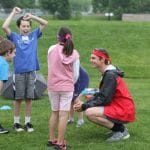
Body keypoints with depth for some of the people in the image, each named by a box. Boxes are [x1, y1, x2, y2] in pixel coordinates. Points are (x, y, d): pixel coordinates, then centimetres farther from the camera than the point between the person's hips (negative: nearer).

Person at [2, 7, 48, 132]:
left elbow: (45, 23, 8)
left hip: (31, 71, 2)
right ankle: (16, 122, 15)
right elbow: (4, 27, -12)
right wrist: (13, 13, -6)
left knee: (29, 98, 6)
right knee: (18, 98, 4)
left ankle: (28, 122, 16)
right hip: (19, 72, -2)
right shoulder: (15, 37, 2)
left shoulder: (34, 35, 9)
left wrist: (32, 16, -1)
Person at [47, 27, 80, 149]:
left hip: (52, 86, 2)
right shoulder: (74, 54, -5)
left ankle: (52, 139, 24)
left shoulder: (52, 49, -5)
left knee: (54, 113, 17)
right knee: (64, 115, 0)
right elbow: (76, 74, -2)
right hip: (67, 87, -2)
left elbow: (50, 67, 7)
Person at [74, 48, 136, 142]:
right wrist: (84, 104, -2)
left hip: (124, 111, -10)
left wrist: (84, 106, -15)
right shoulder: (107, 73, 12)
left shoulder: (110, 75, -18)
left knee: (90, 112, -22)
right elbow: (100, 95, 12)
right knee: (90, 109, 15)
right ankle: (118, 127, 12)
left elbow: (105, 100, -21)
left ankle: (121, 131, -10)